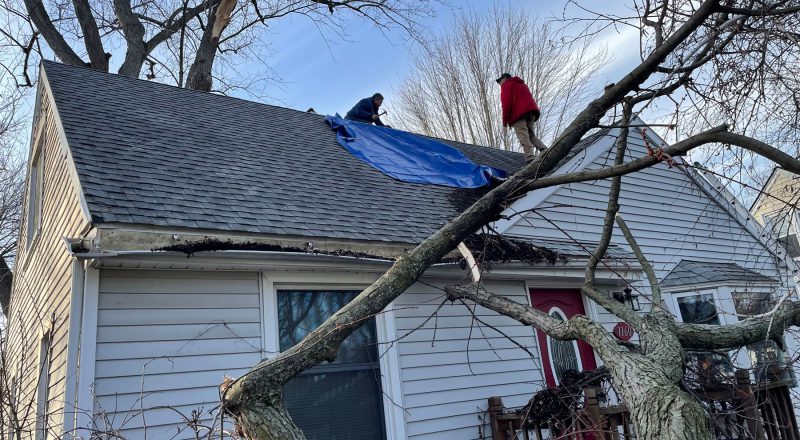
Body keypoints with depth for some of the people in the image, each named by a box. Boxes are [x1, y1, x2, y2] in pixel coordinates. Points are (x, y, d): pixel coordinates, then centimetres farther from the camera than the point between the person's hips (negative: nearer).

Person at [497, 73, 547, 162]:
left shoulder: (507, 85, 12)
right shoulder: (522, 85, 36)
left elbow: (506, 102, -3)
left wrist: (505, 120, -3)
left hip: (519, 113, -7)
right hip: (531, 112, 8)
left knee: (523, 136, -14)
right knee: (531, 135, 12)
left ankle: (530, 157, -29)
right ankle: (545, 150, -9)